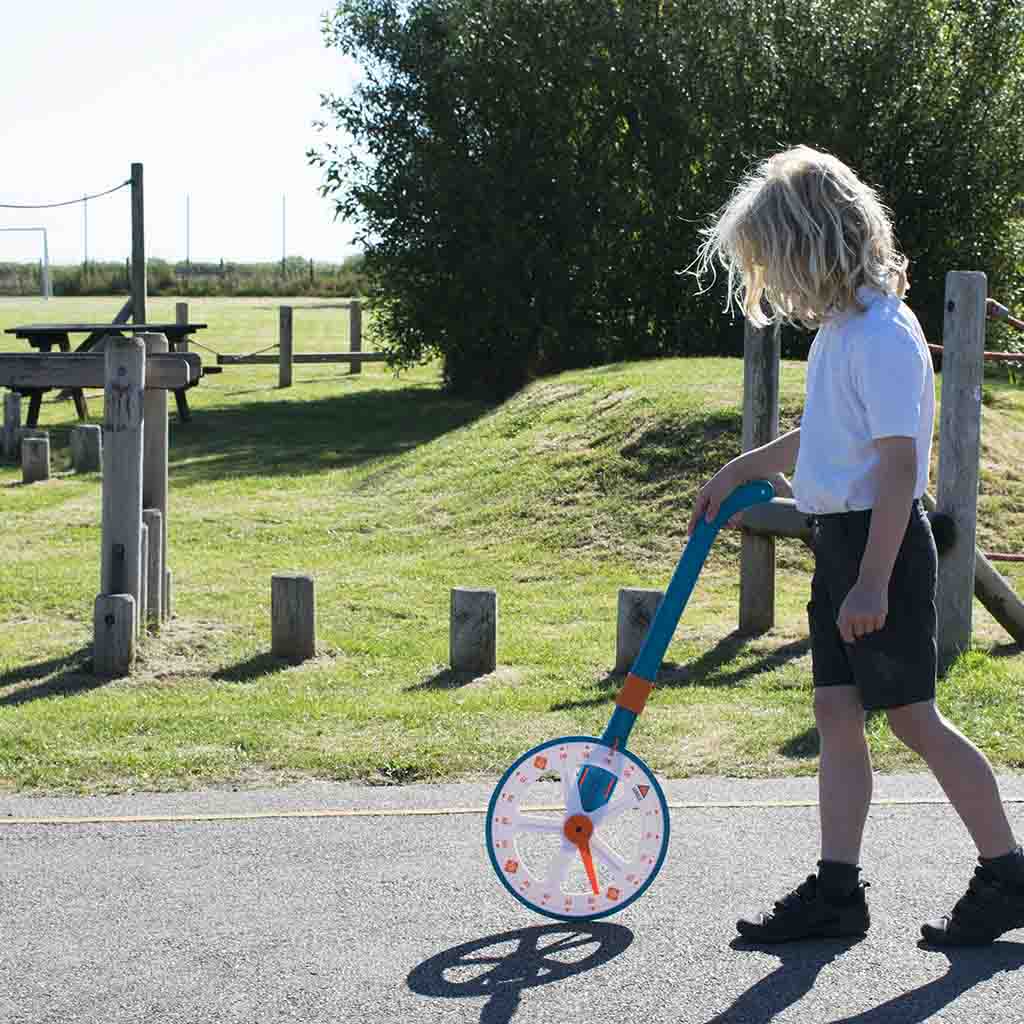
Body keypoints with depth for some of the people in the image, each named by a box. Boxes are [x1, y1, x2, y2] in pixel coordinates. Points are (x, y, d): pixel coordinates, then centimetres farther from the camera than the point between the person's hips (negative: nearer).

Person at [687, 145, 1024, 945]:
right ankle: (837, 889, 11)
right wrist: (741, 470, 31)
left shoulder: (883, 335, -18)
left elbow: (899, 463, -22)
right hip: (839, 542, 9)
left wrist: (873, 581, -24)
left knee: (913, 716, -3)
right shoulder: (840, 326, 11)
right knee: (837, 710, 7)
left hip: (881, 542, -9)